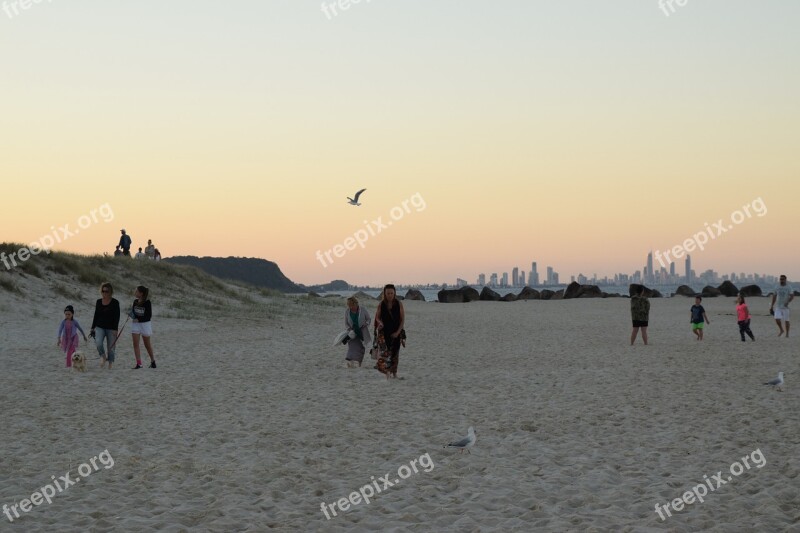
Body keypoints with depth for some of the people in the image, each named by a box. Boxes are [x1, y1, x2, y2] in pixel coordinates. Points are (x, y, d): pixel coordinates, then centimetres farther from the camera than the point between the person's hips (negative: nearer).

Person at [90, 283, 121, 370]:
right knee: (98, 343, -22)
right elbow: (96, 316, 15)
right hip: (100, 327, 3)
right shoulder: (99, 302, 8)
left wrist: (115, 329, -16)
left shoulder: (115, 303, -5)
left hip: (111, 328, -3)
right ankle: (103, 358, -2)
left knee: (111, 347, -1)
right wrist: (92, 328, 12)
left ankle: (110, 365, 11)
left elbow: (117, 317, -8)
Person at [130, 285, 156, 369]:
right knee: (135, 344, -6)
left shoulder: (147, 303, -13)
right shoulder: (135, 302, 3)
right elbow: (133, 313, 13)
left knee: (147, 344, 8)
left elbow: (149, 316, -14)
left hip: (145, 324, -5)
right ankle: (139, 363, -6)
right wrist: (131, 313, -10)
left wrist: (139, 319, -21)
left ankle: (153, 361, 27)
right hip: (135, 324, 5)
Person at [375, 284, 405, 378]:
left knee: (395, 352, 5)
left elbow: (402, 319, -1)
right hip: (384, 332, -1)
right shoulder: (381, 304, -1)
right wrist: (379, 322, -17)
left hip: (396, 333, 1)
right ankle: (387, 372, -16)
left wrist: (398, 332, -9)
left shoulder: (399, 304, -3)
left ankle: (394, 372, 17)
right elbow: (377, 317, 7)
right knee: (386, 351, -12)